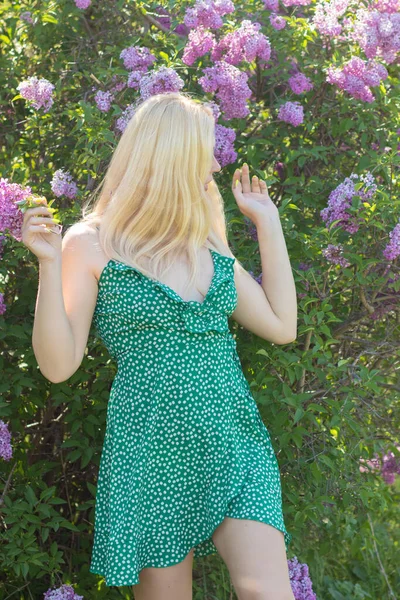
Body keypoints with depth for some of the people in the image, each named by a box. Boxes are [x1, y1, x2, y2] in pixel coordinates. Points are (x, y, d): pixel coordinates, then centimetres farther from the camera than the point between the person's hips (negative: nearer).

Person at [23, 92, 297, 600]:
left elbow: (282, 326, 9)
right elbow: (58, 366, -7)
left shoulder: (209, 244, 13)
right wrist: (49, 263, -18)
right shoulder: (93, 244, -2)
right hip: (153, 454, -3)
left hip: (235, 448, 4)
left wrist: (267, 222, 12)